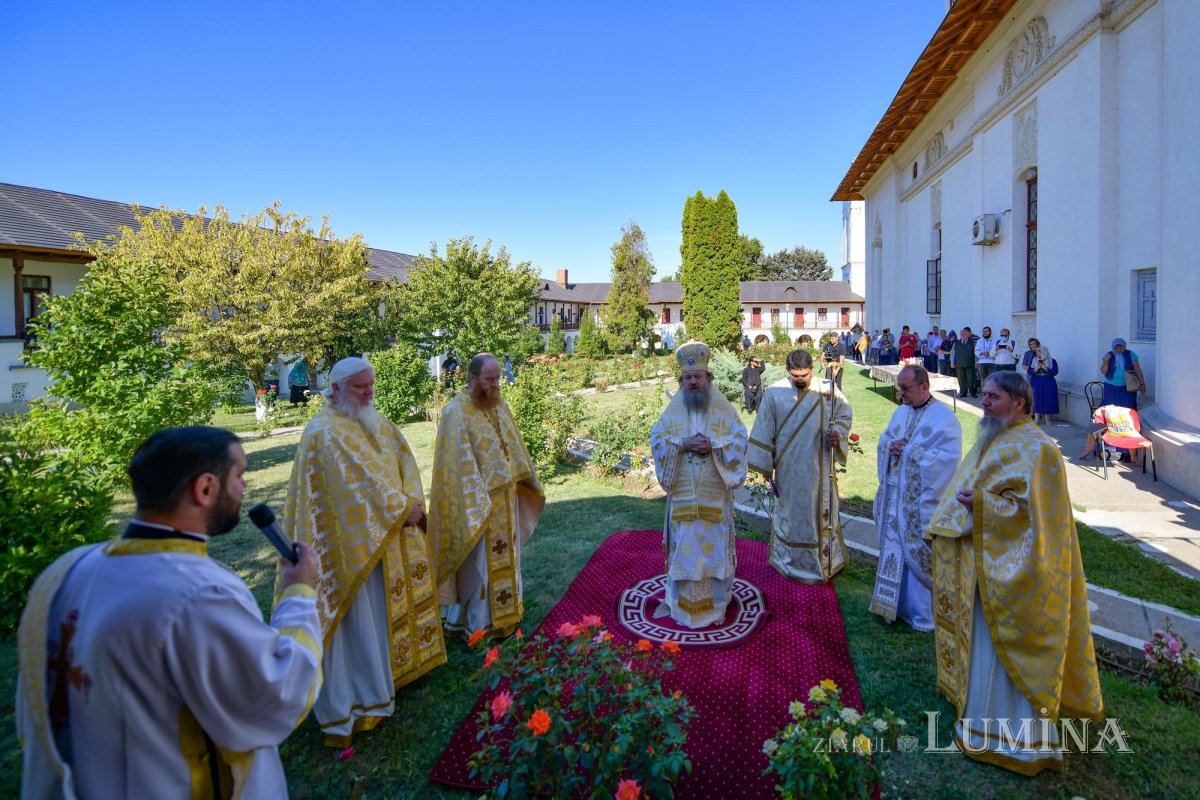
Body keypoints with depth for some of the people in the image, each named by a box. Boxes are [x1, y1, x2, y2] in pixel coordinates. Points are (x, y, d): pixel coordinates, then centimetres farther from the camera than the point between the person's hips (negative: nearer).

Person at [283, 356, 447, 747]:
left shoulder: (377, 423, 9)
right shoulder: (325, 432, -18)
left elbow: (405, 461, 6)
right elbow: (356, 482, -24)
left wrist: (413, 502, -10)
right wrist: (400, 509, -18)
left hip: (392, 535, 9)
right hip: (356, 541, -9)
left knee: (397, 603, 22)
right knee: (361, 618, 1)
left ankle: (402, 662, 42)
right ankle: (362, 698, 14)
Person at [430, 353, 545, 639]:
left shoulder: (500, 404, 5)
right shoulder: (457, 412, -18)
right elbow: (460, 462, -22)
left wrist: (527, 479, 16)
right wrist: (477, 502, -24)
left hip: (506, 497, 8)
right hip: (477, 502, -7)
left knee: (505, 557, 19)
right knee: (480, 561, 4)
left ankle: (503, 611, 37)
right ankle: (476, 622, 21)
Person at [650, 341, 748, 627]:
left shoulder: (724, 409, 2)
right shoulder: (673, 410, 6)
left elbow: (740, 440, -5)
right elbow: (657, 439, -2)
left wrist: (713, 445, -20)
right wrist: (683, 443, -17)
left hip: (715, 494, -1)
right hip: (683, 494, 1)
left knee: (714, 545, 7)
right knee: (685, 546, 6)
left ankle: (715, 601, 22)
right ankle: (684, 600, 19)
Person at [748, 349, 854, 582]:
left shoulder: (827, 390, -4)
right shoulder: (774, 393, -6)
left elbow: (844, 416, 8)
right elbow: (764, 430, -3)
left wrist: (837, 433, -14)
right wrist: (764, 465, -3)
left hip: (820, 469, 1)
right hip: (787, 470, -1)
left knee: (823, 511, 12)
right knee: (789, 511, 12)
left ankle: (825, 559, 31)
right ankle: (790, 560, 28)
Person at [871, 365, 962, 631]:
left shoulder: (945, 417, -11)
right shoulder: (901, 412, 10)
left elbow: (947, 458, -19)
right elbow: (884, 440, 16)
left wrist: (910, 452, -17)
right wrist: (889, 446, -7)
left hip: (922, 502, -7)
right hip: (895, 497, 7)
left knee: (919, 555, 2)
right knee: (894, 550, 14)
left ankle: (923, 612, 18)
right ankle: (898, 603, 29)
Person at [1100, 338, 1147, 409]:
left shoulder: (1130, 355, -1)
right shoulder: (1109, 355, 0)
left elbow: (1137, 370, 0)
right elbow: (1103, 371, -6)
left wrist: (1142, 384, -4)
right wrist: (1106, 360, -19)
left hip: (1128, 387, 0)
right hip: (1111, 387, 1)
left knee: (1128, 409, -2)